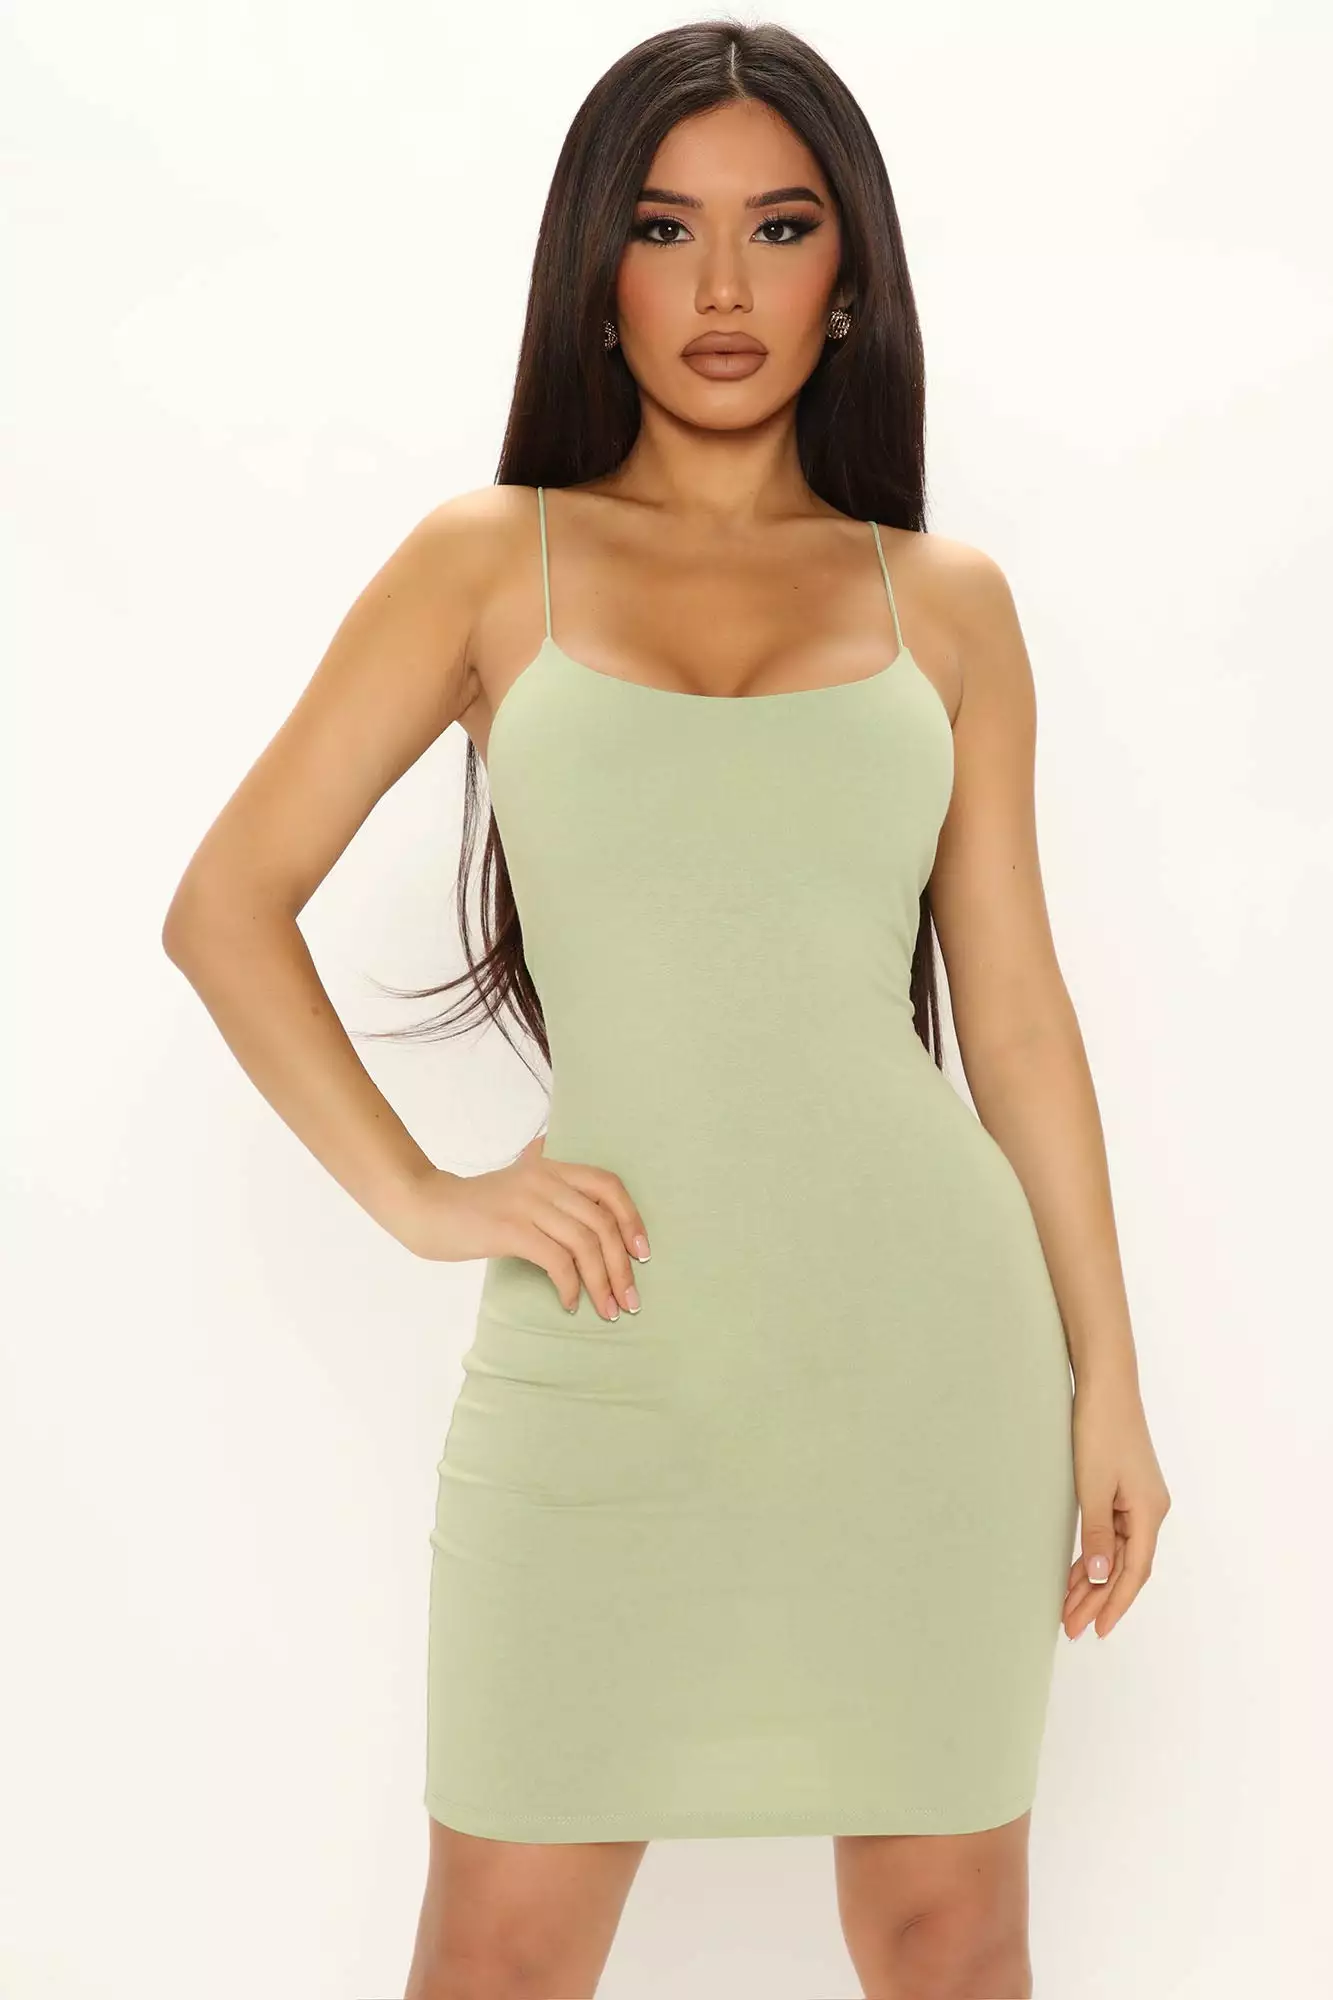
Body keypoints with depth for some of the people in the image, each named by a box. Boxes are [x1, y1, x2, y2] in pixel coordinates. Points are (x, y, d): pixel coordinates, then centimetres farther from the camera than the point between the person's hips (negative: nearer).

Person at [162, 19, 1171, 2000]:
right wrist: (421, 1198, -5)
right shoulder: (491, 559, 4)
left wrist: (1107, 1377, 7)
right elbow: (227, 903, 3)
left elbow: (1013, 1006, 8)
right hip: (611, 1360, -1)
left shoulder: (947, 600, 7)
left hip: (925, 1331, 2)